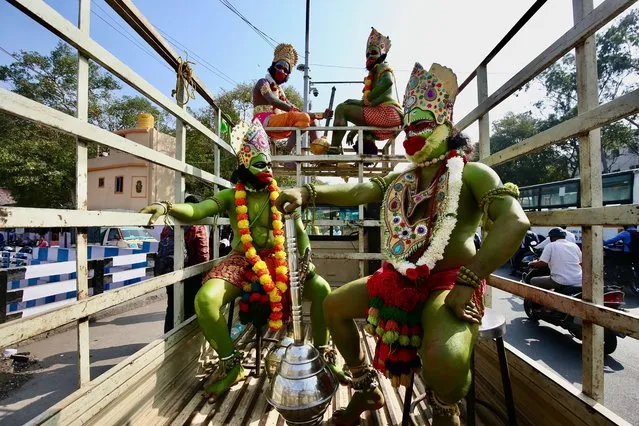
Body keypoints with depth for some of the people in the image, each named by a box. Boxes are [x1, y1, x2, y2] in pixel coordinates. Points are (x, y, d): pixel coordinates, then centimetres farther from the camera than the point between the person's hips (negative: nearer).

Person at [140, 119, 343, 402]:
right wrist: (167, 206, -31)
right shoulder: (231, 196, 3)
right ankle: (231, 365, -1)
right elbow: (196, 211, -10)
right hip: (242, 261, 0)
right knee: (205, 299, -26)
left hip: (277, 259, 1)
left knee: (322, 289, -20)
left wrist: (305, 258, -14)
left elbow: (299, 230, 3)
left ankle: (322, 353, 6)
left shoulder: (280, 196, 6)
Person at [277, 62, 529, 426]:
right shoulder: (401, 181, 10)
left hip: (449, 282, -6)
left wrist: (467, 282, -28)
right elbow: (356, 191, -2)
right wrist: (307, 193, -19)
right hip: (400, 279, 7)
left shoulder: (472, 173, -7)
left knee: (444, 361, -34)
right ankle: (367, 390, 29)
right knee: (334, 306, 10)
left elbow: (515, 222, -21)